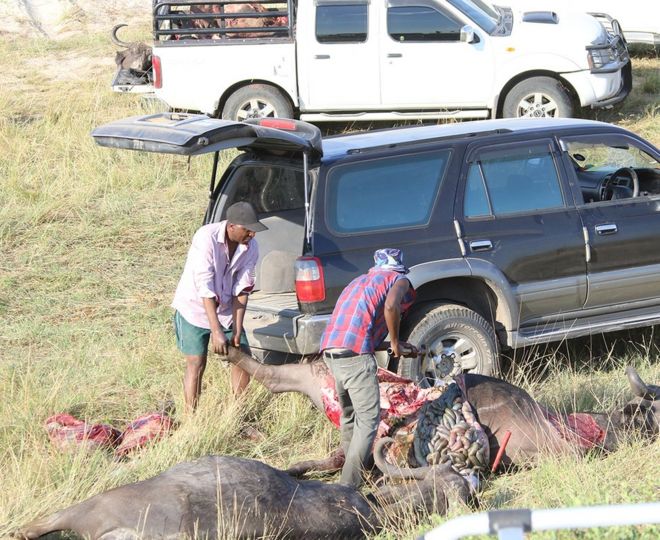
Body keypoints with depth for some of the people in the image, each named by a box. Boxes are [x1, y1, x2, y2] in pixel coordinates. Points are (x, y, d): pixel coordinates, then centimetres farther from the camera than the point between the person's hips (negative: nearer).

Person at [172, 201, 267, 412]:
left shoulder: (250, 248, -13)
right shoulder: (207, 237, -28)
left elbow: (242, 290, -9)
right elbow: (205, 288, -31)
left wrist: (237, 330, -16)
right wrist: (216, 331, -34)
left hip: (226, 308, 5)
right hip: (195, 306, -5)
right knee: (196, 363, -10)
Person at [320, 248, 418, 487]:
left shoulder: (360, 281, 33)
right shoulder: (399, 280, 11)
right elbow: (391, 306, -12)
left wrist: (400, 347, 34)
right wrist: (395, 342, 1)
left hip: (329, 348, 7)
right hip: (355, 351, -7)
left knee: (349, 414, 23)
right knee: (368, 419, -6)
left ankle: (349, 465, 30)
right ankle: (348, 486, -13)